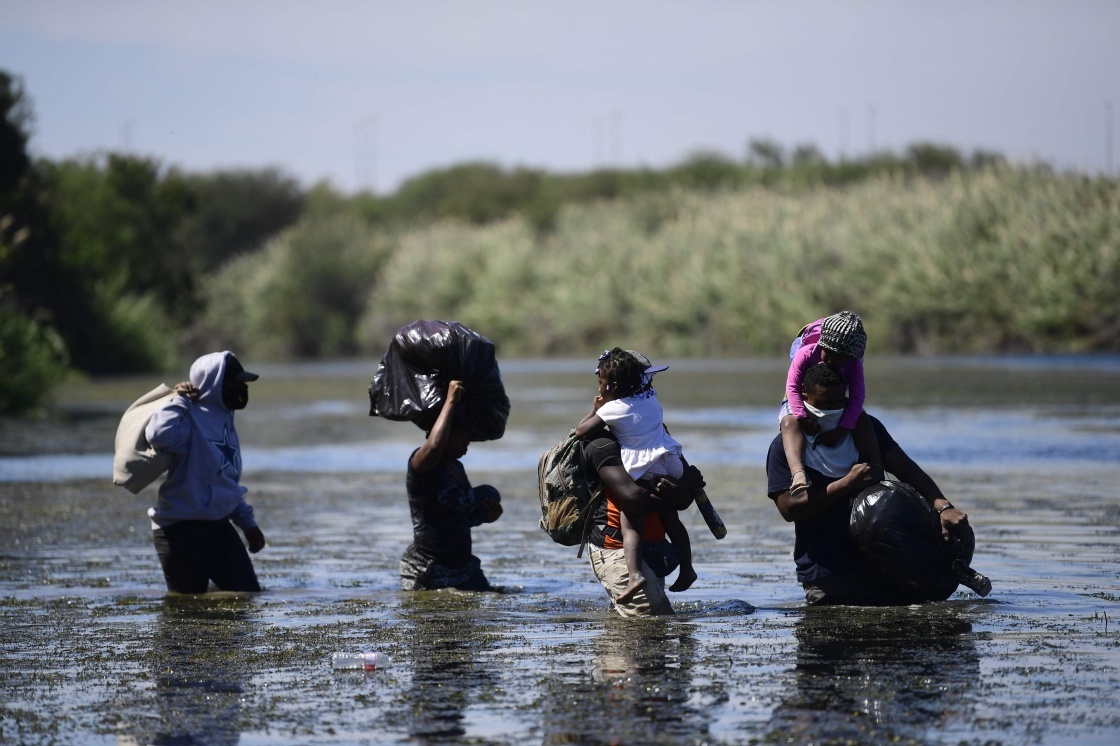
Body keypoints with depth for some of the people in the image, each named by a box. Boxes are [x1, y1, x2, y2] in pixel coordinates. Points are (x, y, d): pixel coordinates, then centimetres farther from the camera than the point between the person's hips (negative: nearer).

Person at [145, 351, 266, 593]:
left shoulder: (224, 420, 14)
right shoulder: (190, 417, -15)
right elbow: (159, 434, -38)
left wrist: (247, 522, 26)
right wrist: (179, 401, -22)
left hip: (218, 525, 9)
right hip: (182, 528, -8)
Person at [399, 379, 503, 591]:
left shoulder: (457, 467, 13)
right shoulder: (420, 463, -13)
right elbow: (434, 447, -38)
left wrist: (487, 516, 8)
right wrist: (450, 402, -29)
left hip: (465, 569, 8)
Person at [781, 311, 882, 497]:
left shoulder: (854, 364, -23)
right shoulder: (806, 354, -29)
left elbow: (857, 397, -29)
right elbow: (793, 387, -33)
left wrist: (842, 429, -41)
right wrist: (803, 418, -45)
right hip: (803, 401, -3)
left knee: (862, 420, -23)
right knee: (790, 422, -36)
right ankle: (799, 474, -61)